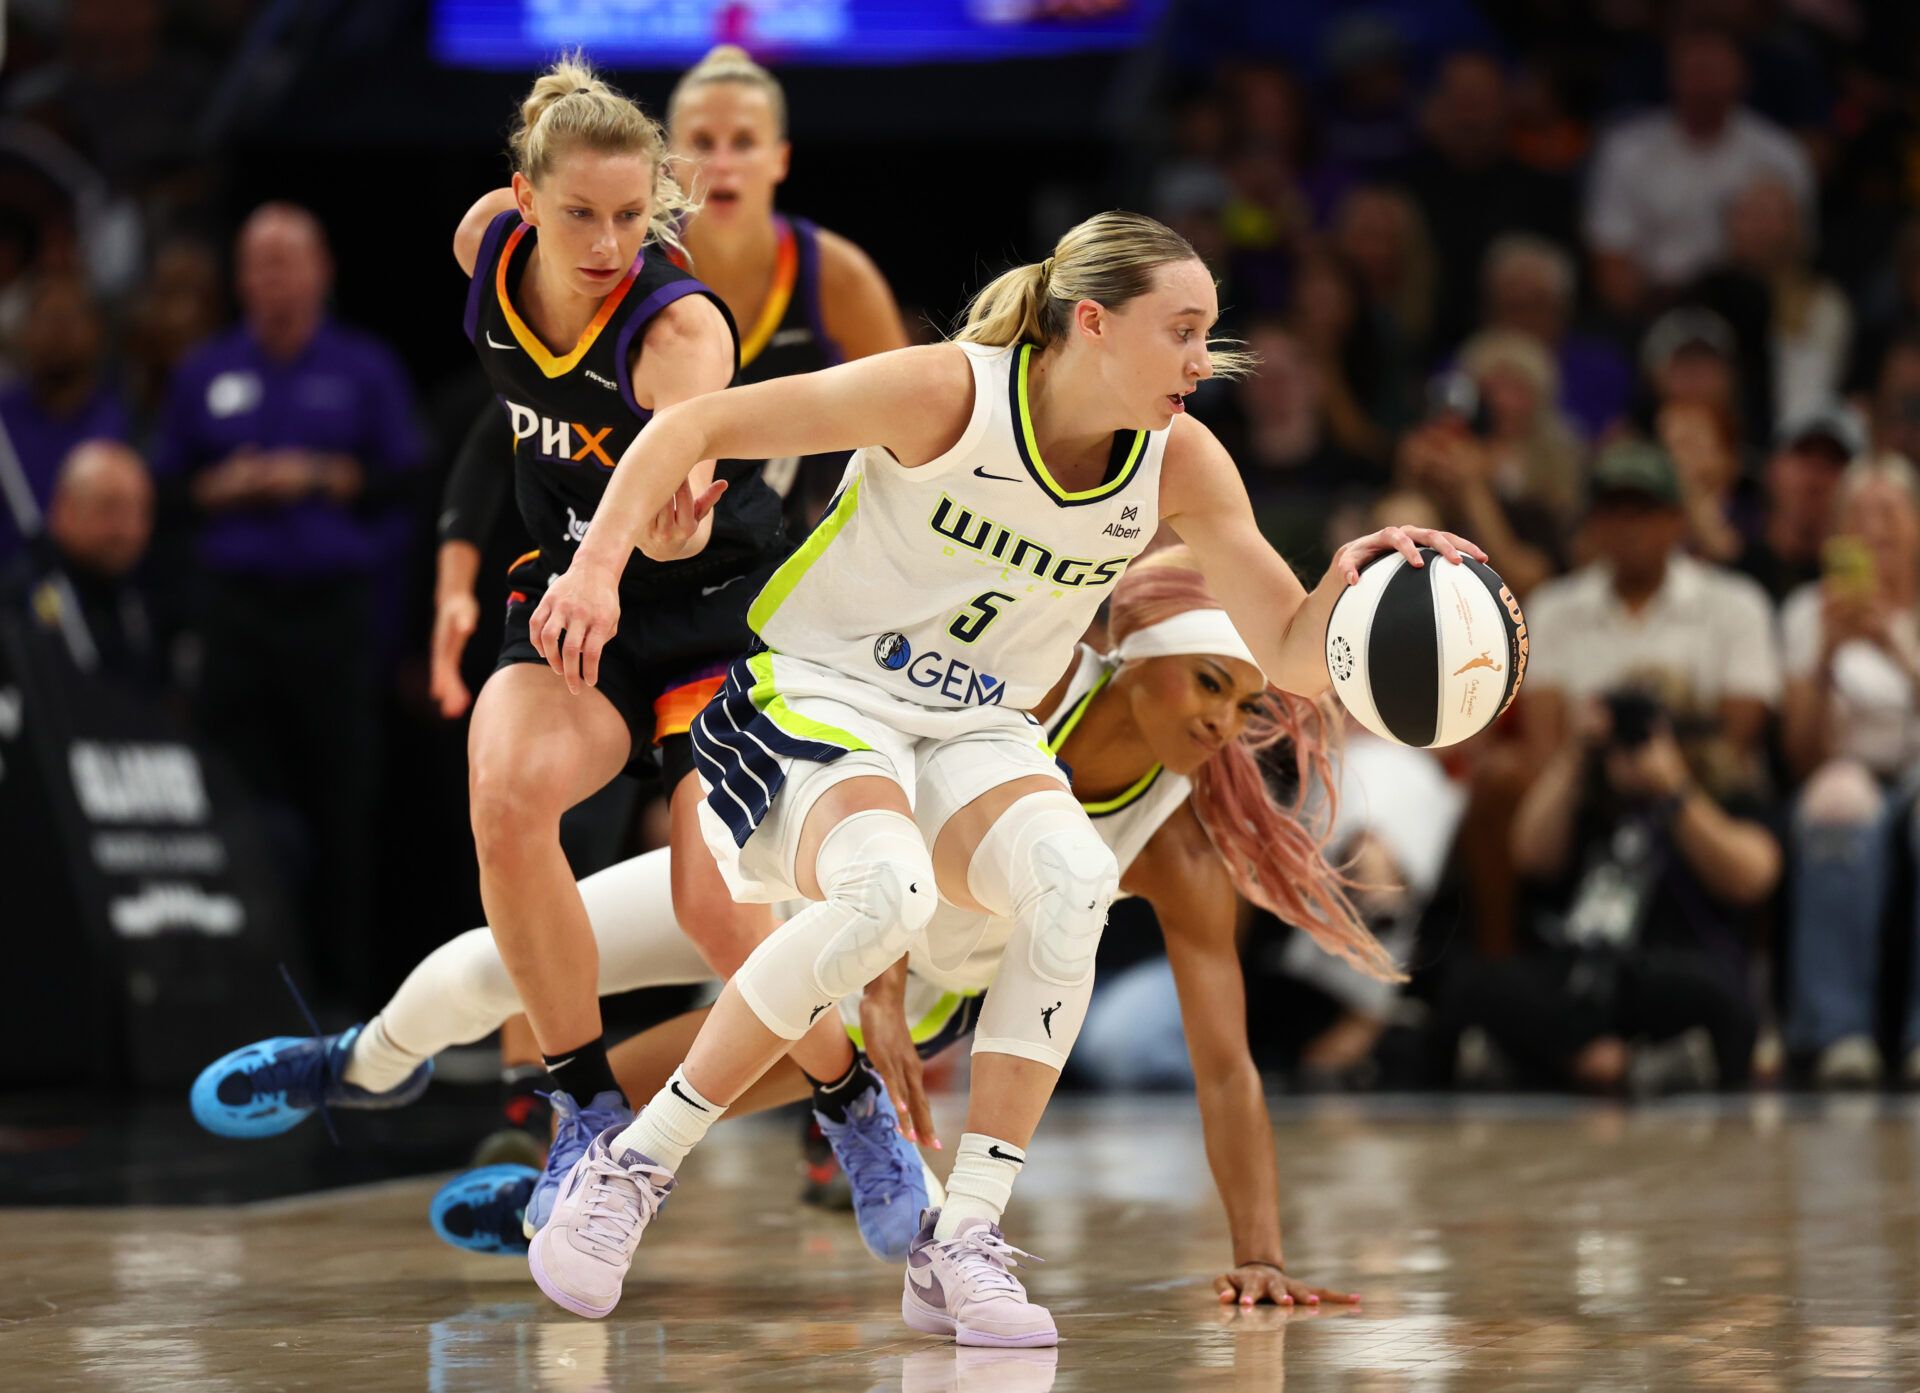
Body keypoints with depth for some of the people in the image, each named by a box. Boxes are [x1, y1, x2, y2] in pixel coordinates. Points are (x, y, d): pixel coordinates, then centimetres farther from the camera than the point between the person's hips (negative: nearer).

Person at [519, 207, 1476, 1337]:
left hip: (979, 738, 4)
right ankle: (632, 1168, -19)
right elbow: (694, 427, -14)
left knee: (1077, 881, -30)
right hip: (816, 695, -4)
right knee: (886, 895, -36)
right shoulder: (949, 394, -18)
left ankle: (962, 1243, -23)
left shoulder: (1181, 465, -4)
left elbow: (1293, 658, -4)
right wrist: (600, 565, -27)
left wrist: (1348, 587, -25)